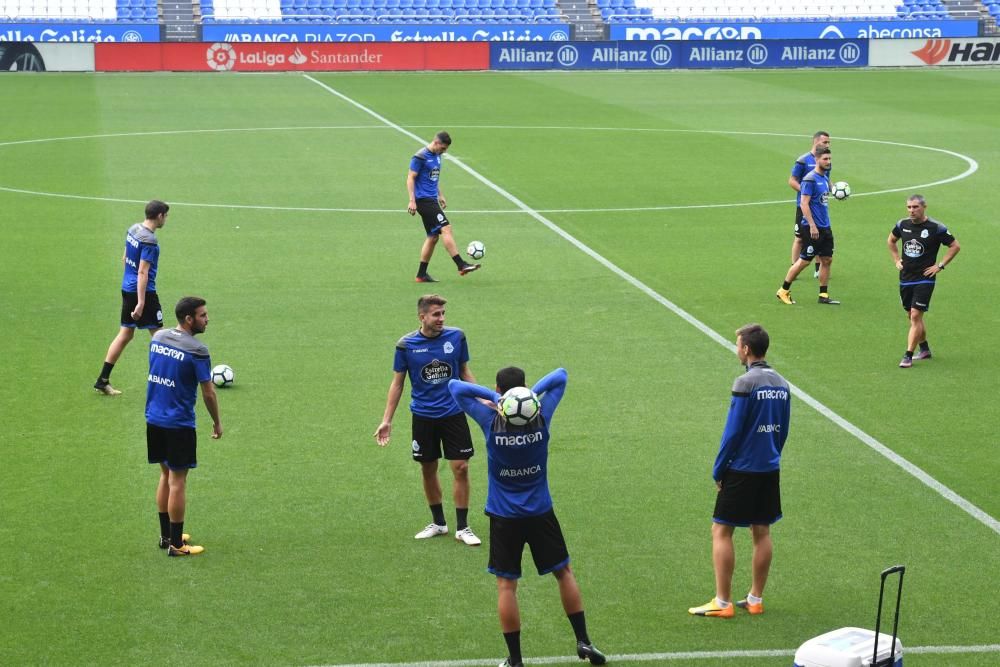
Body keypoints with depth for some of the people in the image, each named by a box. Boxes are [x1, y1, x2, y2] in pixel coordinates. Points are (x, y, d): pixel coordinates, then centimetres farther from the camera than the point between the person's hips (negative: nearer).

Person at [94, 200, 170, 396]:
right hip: (143, 291, -9)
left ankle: (103, 380, 10)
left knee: (125, 334, 12)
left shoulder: (133, 229, 7)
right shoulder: (149, 240, -20)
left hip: (127, 289, 9)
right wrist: (141, 303, -24)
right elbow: (142, 272, -23)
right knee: (158, 334, 4)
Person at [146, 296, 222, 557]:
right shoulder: (196, 351, -18)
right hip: (179, 424, -7)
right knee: (177, 481, 0)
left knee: (165, 475, 18)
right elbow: (208, 393, -12)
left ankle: (166, 535, 26)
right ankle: (176, 544, 6)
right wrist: (217, 422, 2)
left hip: (154, 419, 7)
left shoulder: (157, 338, 4)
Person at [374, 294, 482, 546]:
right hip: (423, 417, 0)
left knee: (460, 468, -3)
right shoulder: (406, 345, -6)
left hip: (453, 413, 0)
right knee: (428, 470, 9)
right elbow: (397, 383, 3)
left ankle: (462, 527, 8)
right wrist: (386, 420, 1)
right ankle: (438, 523, 26)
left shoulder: (456, 337, -4)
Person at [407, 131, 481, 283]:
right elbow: (410, 178, -13)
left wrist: (440, 195, 26)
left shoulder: (437, 156, 14)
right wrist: (412, 201, -17)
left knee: (433, 237, 8)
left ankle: (421, 274, 13)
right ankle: (461, 265, -19)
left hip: (432, 199, 9)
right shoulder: (420, 157, -13)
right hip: (423, 200, -9)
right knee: (446, 228, -16)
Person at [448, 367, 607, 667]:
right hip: (540, 512, 2)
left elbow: (454, 386, -6)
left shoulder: (491, 420, -13)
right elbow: (561, 375, 4)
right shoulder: (541, 416, -8)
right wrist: (531, 394, -10)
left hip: (504, 517, -2)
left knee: (506, 585, 4)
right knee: (564, 572, 17)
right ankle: (584, 643, 19)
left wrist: (493, 397, -14)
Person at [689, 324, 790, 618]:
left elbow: (733, 432, -15)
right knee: (761, 532, 12)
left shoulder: (746, 383, -16)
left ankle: (722, 602, -1)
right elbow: (783, 430, 14)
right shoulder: (780, 383, 6)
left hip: (741, 470, -7)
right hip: (770, 471, 7)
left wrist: (718, 470, -6)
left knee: (721, 531, 0)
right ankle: (755, 599, 18)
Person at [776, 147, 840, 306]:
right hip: (812, 227, -9)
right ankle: (784, 291, 9)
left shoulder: (825, 178, 12)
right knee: (804, 261, -3)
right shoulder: (810, 179, -15)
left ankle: (824, 295, 12)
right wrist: (812, 225, -22)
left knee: (827, 260, 7)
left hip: (825, 227, 9)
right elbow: (804, 204, -19)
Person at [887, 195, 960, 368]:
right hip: (905, 278, 5)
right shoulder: (903, 224, 3)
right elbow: (891, 240, 24)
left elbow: (955, 246, -1)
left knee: (915, 315, -13)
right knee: (913, 316, 14)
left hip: (924, 279, -5)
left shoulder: (936, 228, -11)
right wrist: (896, 260, 14)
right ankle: (924, 349, 32)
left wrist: (940, 265, -6)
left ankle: (908, 356, -11)